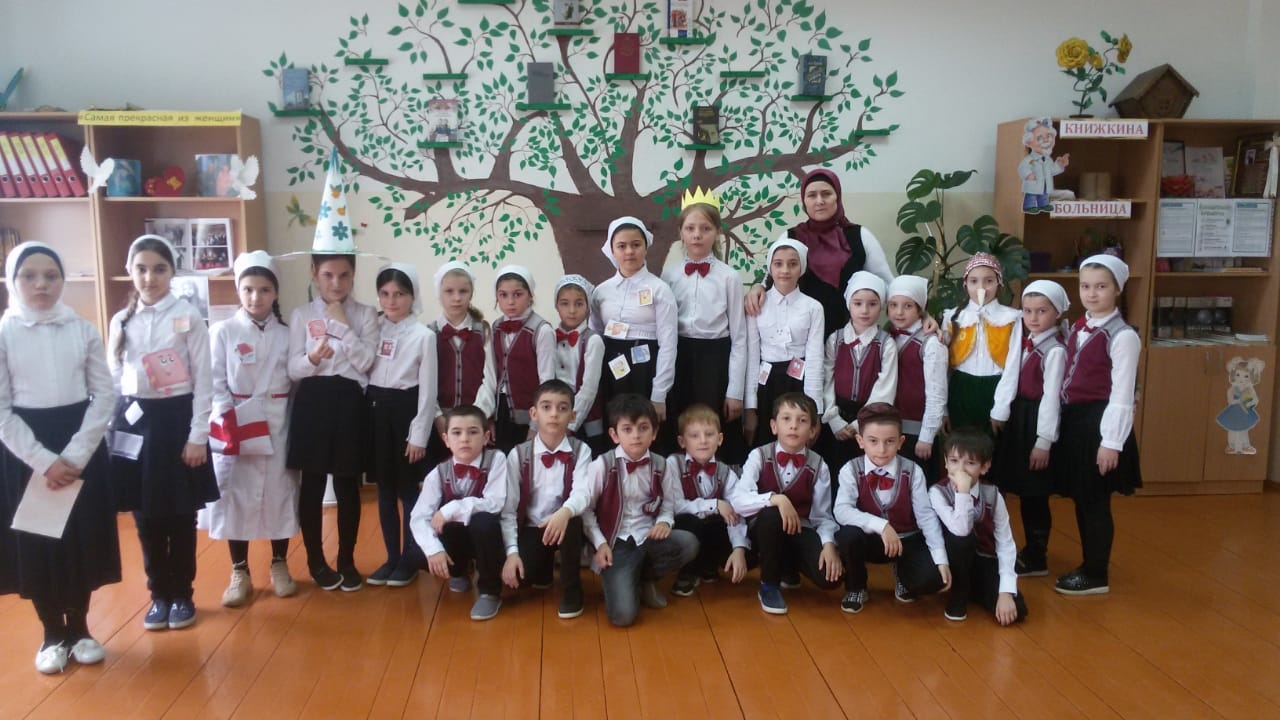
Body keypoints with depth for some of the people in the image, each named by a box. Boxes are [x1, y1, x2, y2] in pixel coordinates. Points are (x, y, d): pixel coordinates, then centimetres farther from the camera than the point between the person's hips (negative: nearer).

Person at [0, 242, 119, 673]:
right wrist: (44, 460, -15)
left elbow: (103, 394, -1)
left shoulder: (83, 330, 1)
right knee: (35, 543, 6)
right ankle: (53, 633, 23)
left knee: (82, 539, 8)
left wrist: (75, 455, -11)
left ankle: (79, 628, 25)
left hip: (81, 447, 1)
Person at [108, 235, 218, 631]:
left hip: (176, 418, -3)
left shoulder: (188, 317, -5)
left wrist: (198, 436, -9)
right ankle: (159, 594, 24)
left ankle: (182, 595, 21)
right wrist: (111, 430, 5)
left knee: (180, 515, 5)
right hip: (133, 420, 4)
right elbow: (112, 381, 11)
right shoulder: (121, 321, 6)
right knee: (145, 517, 10)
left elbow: (203, 381, -6)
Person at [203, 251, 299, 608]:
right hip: (234, 425, -1)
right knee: (236, 496, 4)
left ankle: (279, 565, 23)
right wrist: (232, 424, -13)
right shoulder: (222, 331, -2)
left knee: (279, 493, 8)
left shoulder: (286, 333, 3)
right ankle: (240, 573, 15)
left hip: (278, 426, 2)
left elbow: (294, 381, 4)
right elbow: (216, 384, -5)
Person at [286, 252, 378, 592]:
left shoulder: (365, 314, 5)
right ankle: (316, 560, 21)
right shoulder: (301, 315, 5)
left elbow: (365, 362, -7)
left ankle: (347, 560, 20)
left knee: (348, 484, 6)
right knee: (312, 483, 6)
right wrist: (312, 359, -21)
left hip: (349, 402, 0)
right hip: (313, 401, 0)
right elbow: (293, 369, 0)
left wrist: (343, 325, -11)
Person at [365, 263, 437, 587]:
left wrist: (419, 435, -10)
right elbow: (361, 370, 6)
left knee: (407, 489, 4)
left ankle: (411, 558, 18)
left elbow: (427, 390, -8)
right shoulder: (373, 328, 5)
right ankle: (392, 557, 22)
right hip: (376, 410, 4)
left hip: (405, 412, -4)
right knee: (384, 489, 11)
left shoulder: (424, 335, -6)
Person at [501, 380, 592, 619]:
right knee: (515, 576, -26)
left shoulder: (581, 451, -7)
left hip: (563, 526, -1)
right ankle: (543, 566, 14)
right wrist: (512, 552, -19)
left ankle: (571, 589, -11)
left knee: (573, 520, -35)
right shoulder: (518, 455, -6)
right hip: (530, 529, 1)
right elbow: (508, 509, -8)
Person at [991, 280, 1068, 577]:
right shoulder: (1024, 345, 12)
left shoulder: (1055, 351, -13)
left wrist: (1044, 441, -18)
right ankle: (1031, 549, 27)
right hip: (1018, 420, 8)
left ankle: (1037, 558, 12)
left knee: (1035, 494, 0)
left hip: (1037, 422, -8)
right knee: (1024, 492, 14)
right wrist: (999, 417, 4)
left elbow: (1051, 396, -16)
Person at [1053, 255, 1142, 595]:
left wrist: (1112, 441, -17)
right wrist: (1062, 420, 10)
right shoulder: (1078, 328, 10)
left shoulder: (1122, 336, -13)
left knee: (1095, 501, 1)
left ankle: (1096, 576, 14)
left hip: (1099, 421, -7)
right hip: (1072, 419, 8)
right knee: (1081, 499, 14)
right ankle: (1089, 565, 27)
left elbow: (1122, 393, -15)